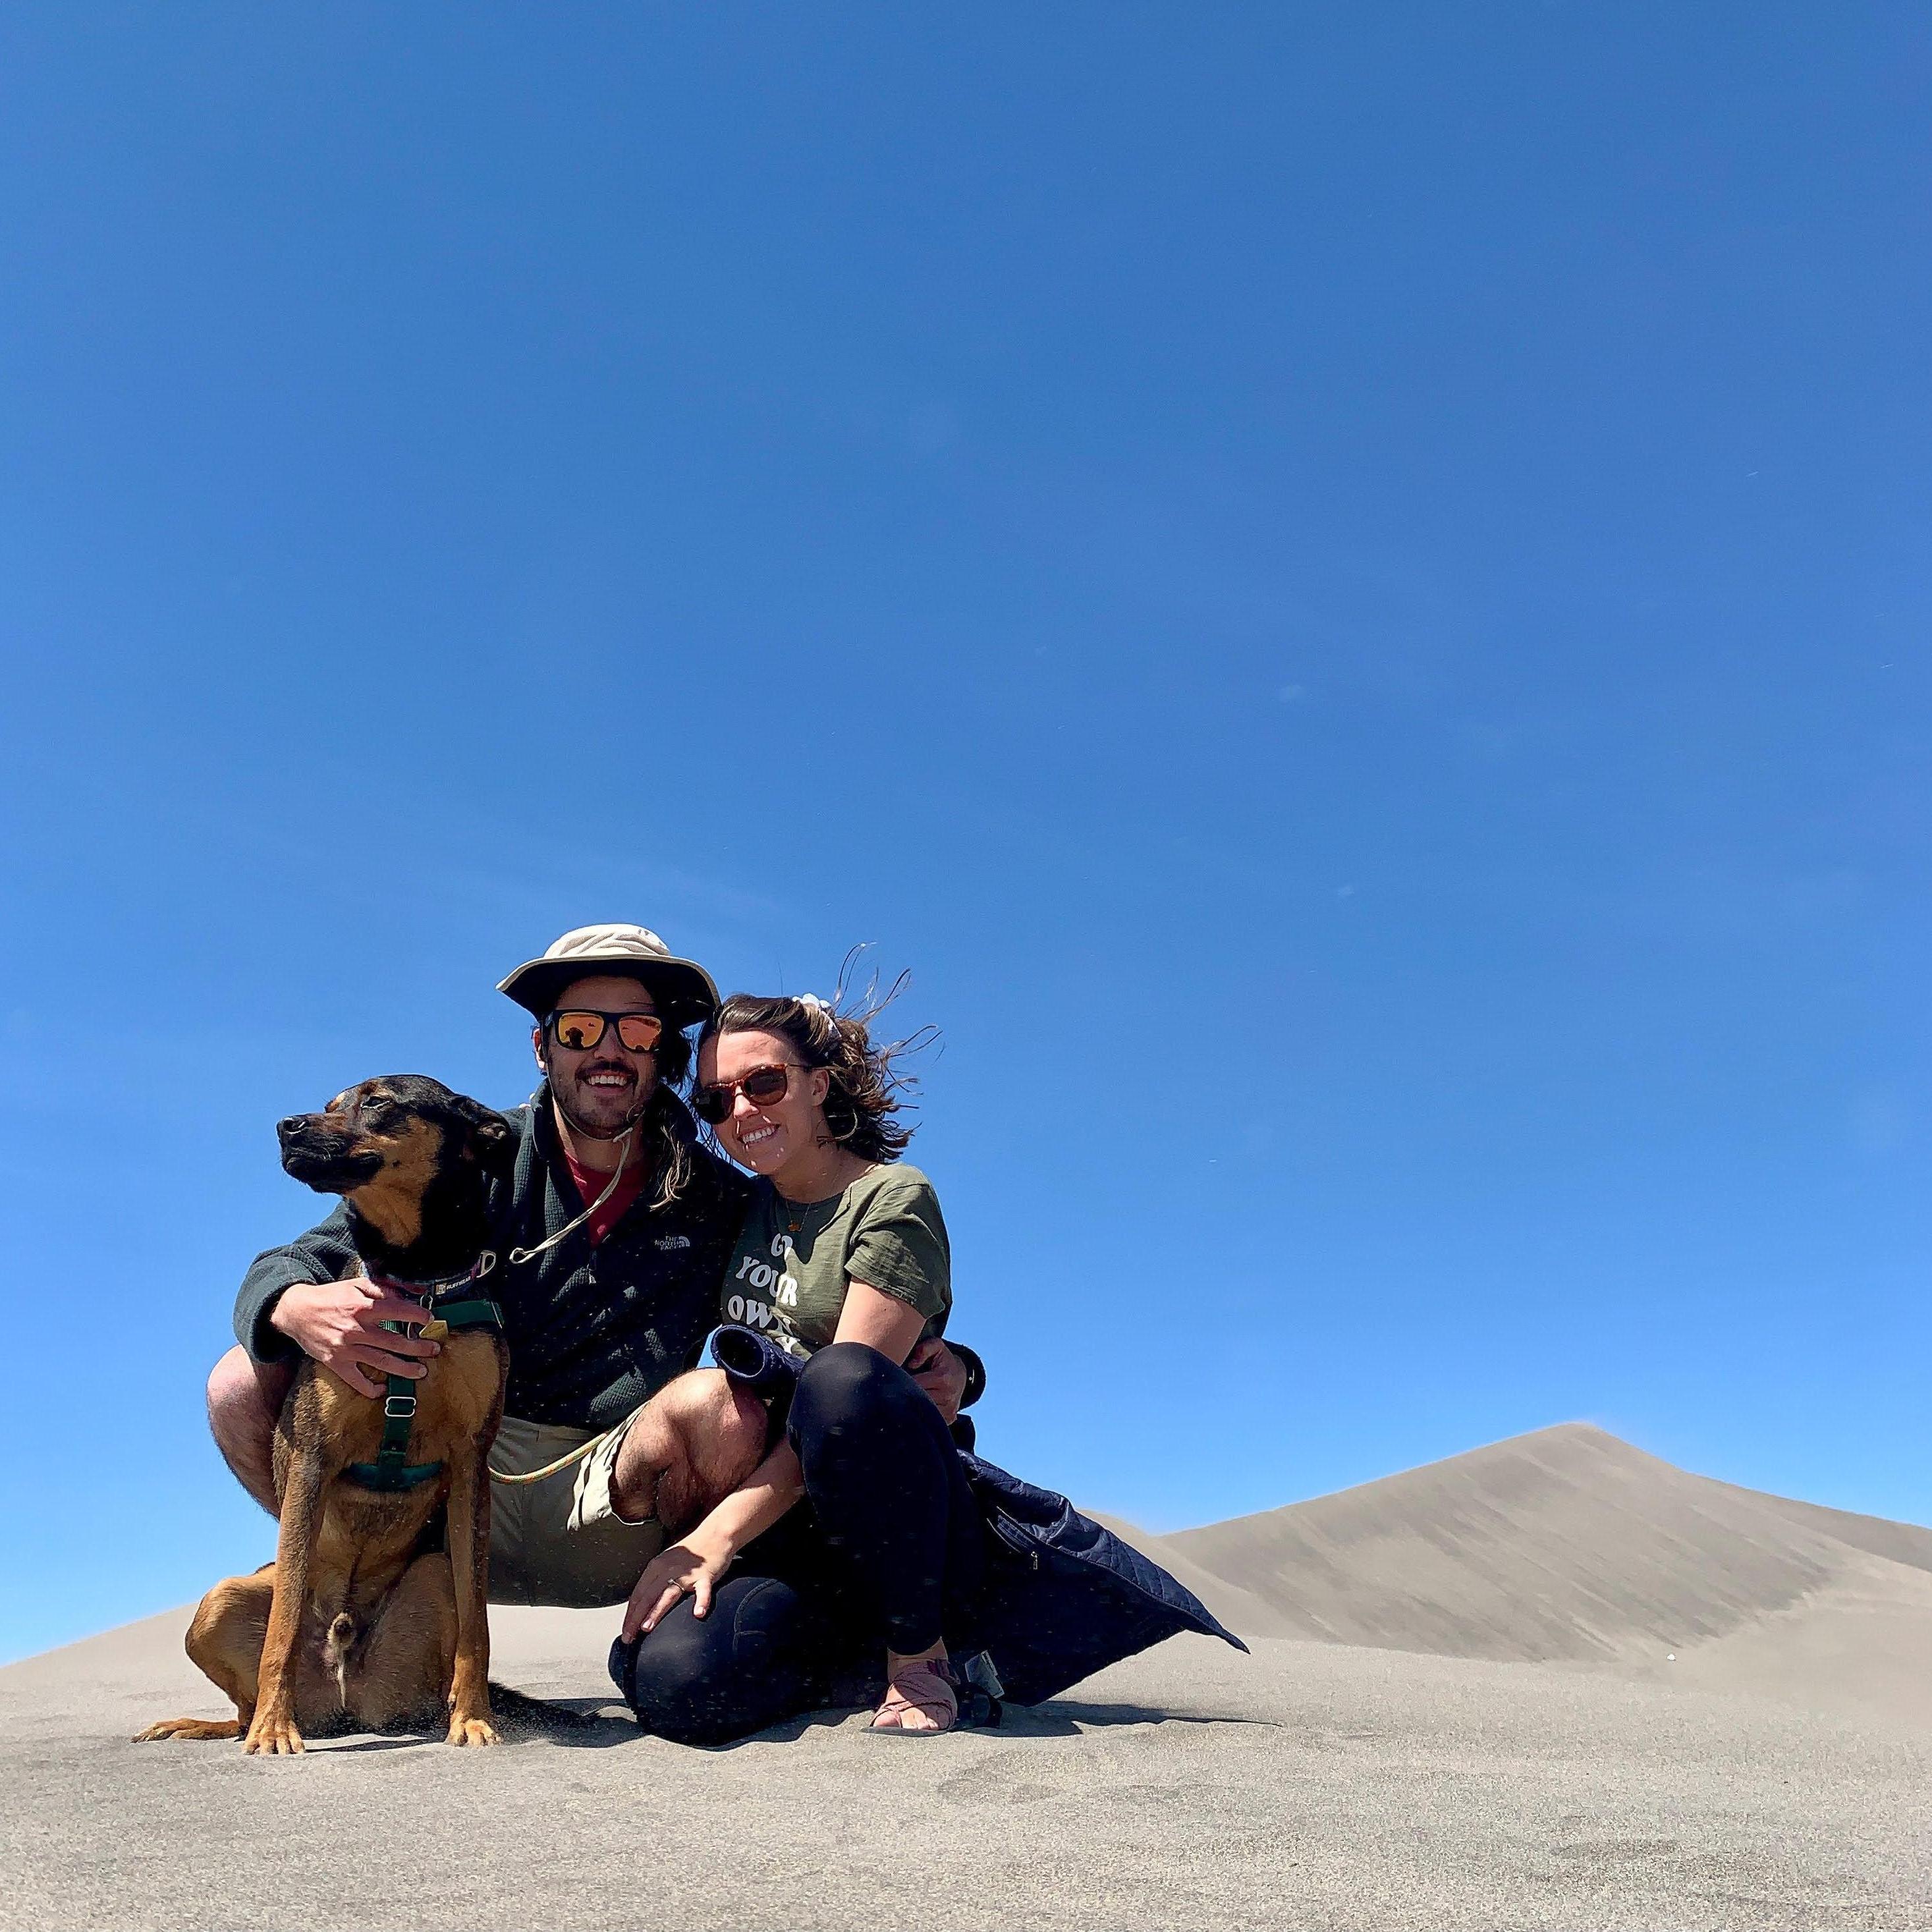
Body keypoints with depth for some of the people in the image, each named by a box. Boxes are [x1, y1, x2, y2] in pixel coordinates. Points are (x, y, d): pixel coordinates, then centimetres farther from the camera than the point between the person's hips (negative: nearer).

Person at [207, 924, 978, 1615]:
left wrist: (939, 1369, -19)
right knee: (248, 1383, -17)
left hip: (609, 1509, -1)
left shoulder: (721, 1204, 2)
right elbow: (285, 1270, -3)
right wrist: (301, 1309, -29)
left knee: (723, 1405, -31)